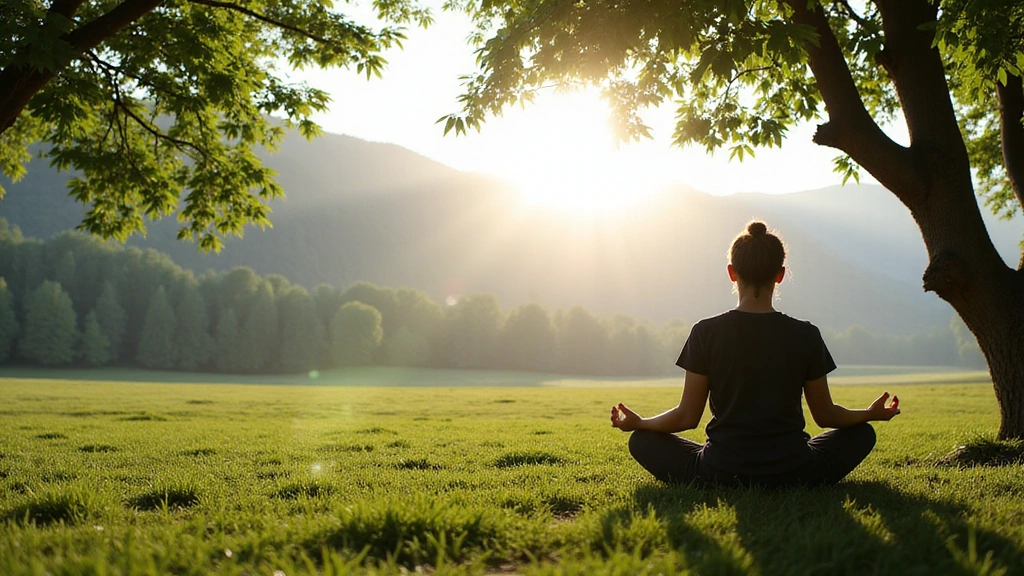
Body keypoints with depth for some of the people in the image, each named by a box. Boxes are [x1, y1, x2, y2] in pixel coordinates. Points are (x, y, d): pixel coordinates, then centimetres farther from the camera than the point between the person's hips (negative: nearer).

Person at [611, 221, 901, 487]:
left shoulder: (706, 333, -7)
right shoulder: (806, 335, -5)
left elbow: (687, 417, -3)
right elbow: (825, 415, 5)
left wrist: (637, 423, 16)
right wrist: (872, 413, 25)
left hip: (719, 474, -1)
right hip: (794, 475, 1)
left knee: (642, 441, 21)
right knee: (862, 433, 26)